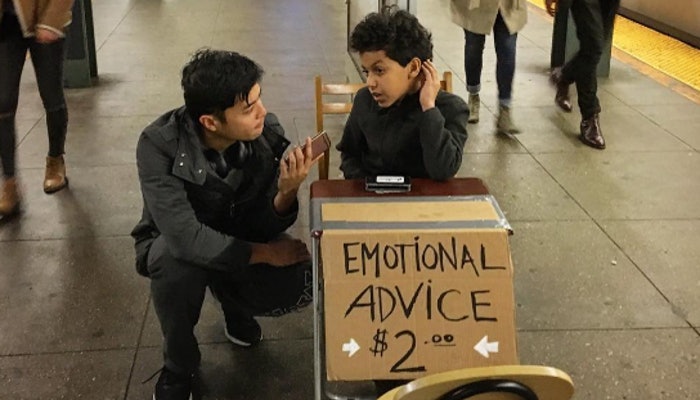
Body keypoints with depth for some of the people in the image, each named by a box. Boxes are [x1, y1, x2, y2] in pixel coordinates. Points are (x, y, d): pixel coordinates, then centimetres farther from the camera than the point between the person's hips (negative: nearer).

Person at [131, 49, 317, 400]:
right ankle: (178, 367, -7)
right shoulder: (159, 146, -31)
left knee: (300, 285, -25)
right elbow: (186, 238, -37)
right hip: (175, 244, -2)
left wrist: (287, 192, -39)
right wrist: (265, 253, -29)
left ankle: (233, 304, 13)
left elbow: (266, 227, -18)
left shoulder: (268, 133, -21)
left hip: (240, 239, 3)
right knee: (178, 260, -38)